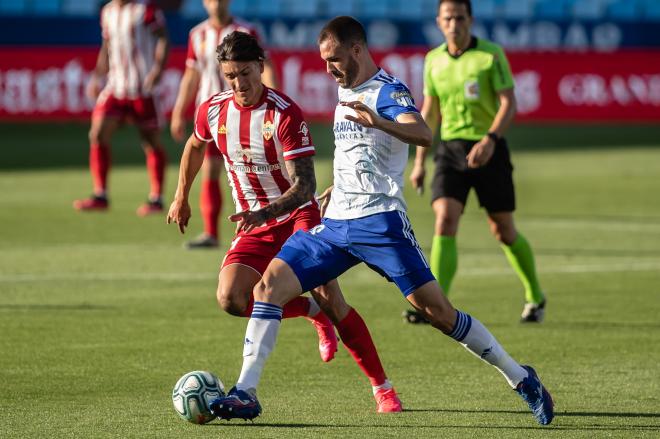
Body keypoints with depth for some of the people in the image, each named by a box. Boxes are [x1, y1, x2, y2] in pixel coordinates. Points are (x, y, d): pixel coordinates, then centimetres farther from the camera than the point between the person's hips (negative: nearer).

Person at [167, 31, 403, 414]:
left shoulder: (286, 115, -21)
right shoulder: (213, 112, -5)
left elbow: (305, 186, -26)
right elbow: (195, 147, 20)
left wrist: (265, 213, -42)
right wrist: (181, 198, 28)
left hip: (298, 215, -4)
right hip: (253, 224, 4)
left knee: (330, 298, -17)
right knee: (231, 298, -19)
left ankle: (383, 389, -4)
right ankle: (313, 313, 7)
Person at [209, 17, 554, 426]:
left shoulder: (387, 91, -10)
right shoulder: (346, 90, 17)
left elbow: (423, 134, -31)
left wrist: (378, 121, -48)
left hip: (380, 221, -8)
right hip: (335, 223, 8)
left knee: (438, 311, -9)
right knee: (270, 285, -7)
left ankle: (521, 379, 3)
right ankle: (245, 393, -9)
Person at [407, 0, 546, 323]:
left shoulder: (492, 55, -7)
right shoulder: (433, 60, 6)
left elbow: (509, 105, -12)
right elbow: (430, 112, 15)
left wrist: (490, 139, -27)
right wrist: (419, 161, 13)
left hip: (488, 150, -3)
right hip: (450, 149, 3)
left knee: (503, 230, 6)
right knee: (444, 221, -16)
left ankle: (535, 297, 29)